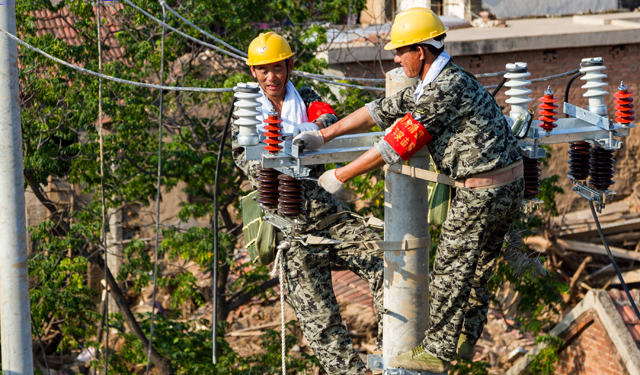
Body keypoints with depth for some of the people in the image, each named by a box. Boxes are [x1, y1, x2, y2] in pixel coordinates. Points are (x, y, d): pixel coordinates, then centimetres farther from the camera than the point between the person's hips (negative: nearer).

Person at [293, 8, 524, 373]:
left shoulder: (445, 89, -22)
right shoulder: (435, 82, 11)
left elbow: (398, 145, -20)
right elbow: (382, 110, 15)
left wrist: (341, 176, -12)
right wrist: (323, 135, 13)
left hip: (483, 190, -10)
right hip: (511, 185, 10)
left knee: (451, 268, 1)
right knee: (477, 267, 20)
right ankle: (466, 339, 31)